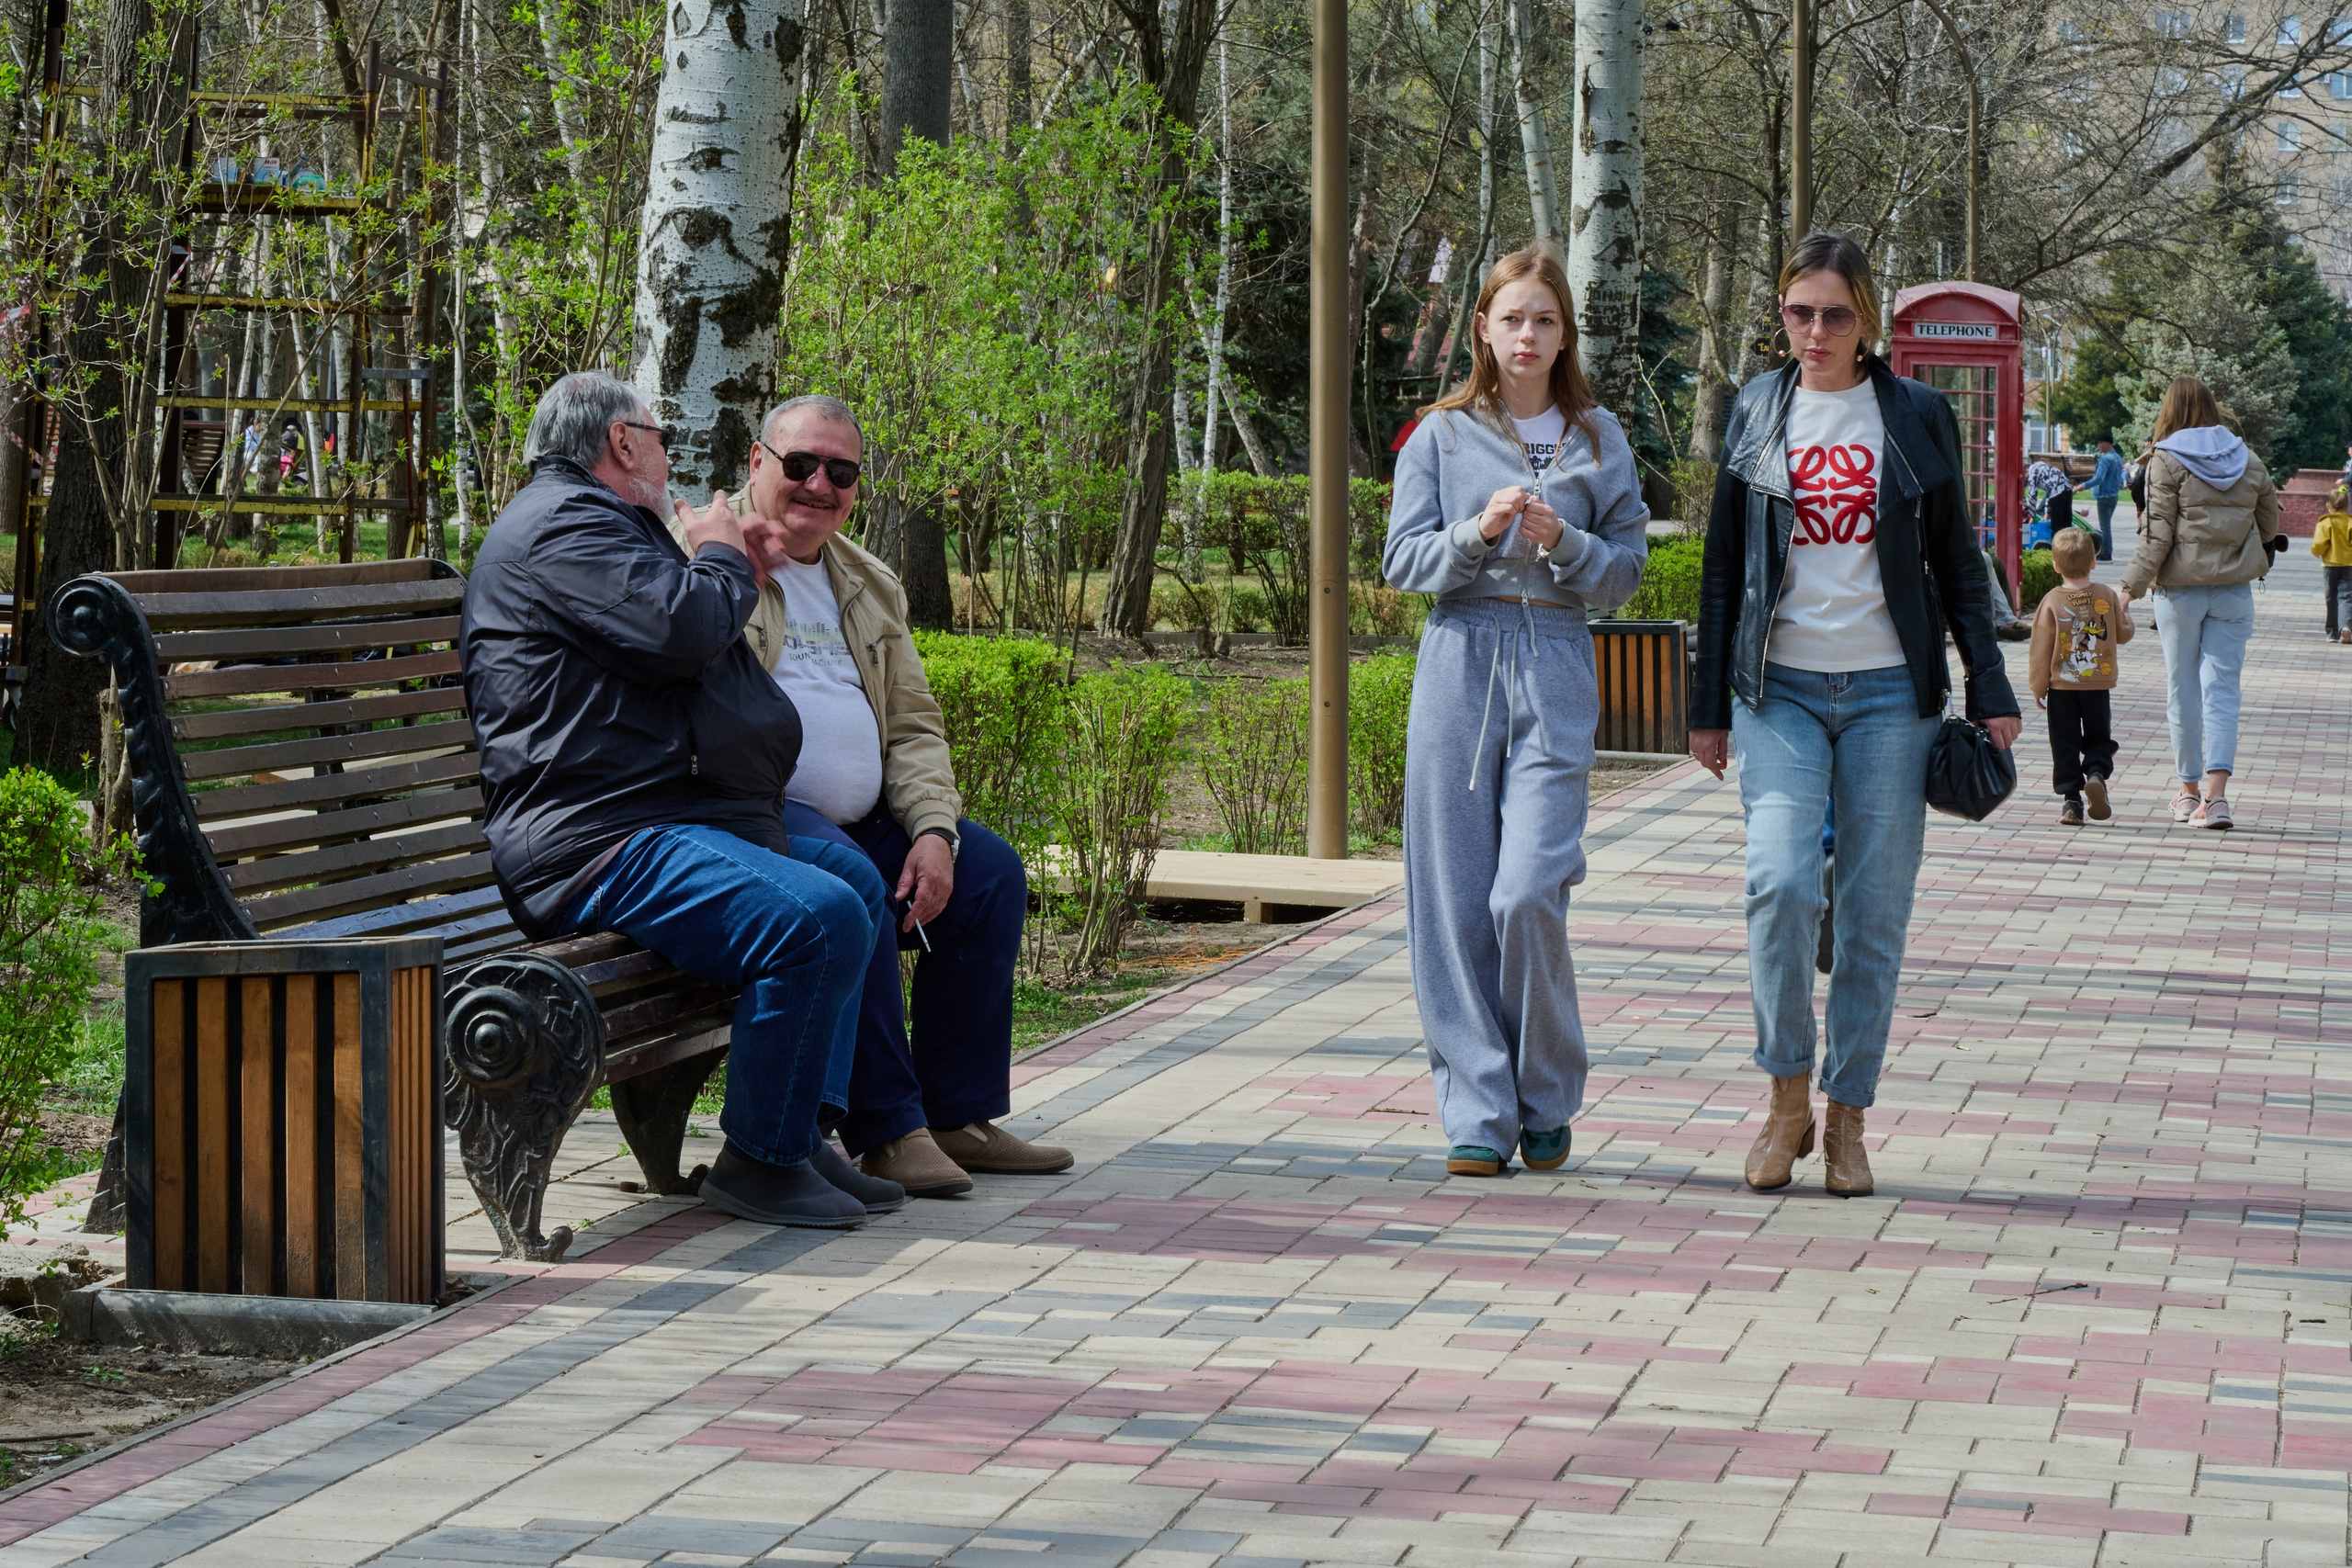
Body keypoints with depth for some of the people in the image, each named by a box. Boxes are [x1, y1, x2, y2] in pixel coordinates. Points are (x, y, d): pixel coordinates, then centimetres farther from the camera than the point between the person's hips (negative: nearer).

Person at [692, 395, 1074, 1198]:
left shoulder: (870, 586, 20)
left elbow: (913, 723, 17)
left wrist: (933, 830, 0)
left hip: (862, 820, 8)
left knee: (991, 873, -3)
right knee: (852, 888, -33)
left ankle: (956, 1113, 3)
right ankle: (888, 1130, -26)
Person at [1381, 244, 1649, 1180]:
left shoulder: (1599, 440, 10)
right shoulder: (1442, 435, 8)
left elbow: (1626, 571, 8)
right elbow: (1401, 562, 4)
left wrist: (1564, 543, -10)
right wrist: (1478, 531, -12)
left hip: (1556, 674, -1)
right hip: (1459, 661, 1)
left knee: (1529, 894, -13)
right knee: (1456, 900, -2)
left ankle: (1546, 1104, 6)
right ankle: (1477, 1111, 6)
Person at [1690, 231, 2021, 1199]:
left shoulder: (1917, 417, 5)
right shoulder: (1755, 413, 7)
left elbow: (1956, 564, 10)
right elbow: (1721, 568, 11)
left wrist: (1990, 692, 5)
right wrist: (1710, 705, 9)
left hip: (1891, 692, 0)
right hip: (1780, 689, 0)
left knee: (1874, 911, 0)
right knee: (1779, 883, -18)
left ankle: (1847, 1118, 12)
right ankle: (1786, 1098, -1)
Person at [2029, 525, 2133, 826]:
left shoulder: (2051, 602, -11)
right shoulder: (2107, 596, -6)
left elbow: (2041, 651, -7)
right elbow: (2124, 634, 6)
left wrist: (2038, 688, 3)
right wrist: (2123, 609, 24)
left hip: (2061, 687, -1)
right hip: (2099, 685, 1)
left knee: (2065, 745, 6)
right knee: (2098, 738, 15)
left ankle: (2071, 800, 2)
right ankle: (2097, 772, -13)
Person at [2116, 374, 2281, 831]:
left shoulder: (2167, 461, -6)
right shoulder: (2249, 462, 6)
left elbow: (2157, 534, -11)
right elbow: (2269, 527, 15)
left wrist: (2132, 586, -7)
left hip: (2181, 589, -2)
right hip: (2234, 590, 3)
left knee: (2183, 689, 9)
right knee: (2222, 688, 0)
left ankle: (2189, 791, 17)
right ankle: (2217, 793, -14)